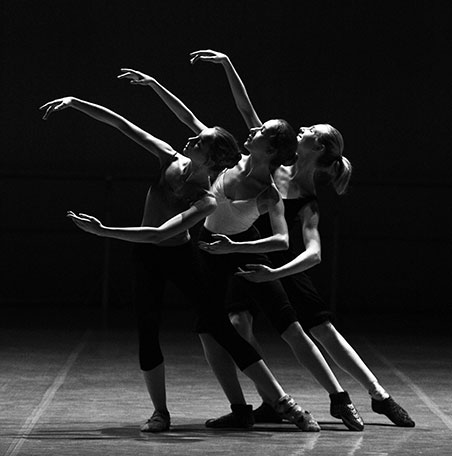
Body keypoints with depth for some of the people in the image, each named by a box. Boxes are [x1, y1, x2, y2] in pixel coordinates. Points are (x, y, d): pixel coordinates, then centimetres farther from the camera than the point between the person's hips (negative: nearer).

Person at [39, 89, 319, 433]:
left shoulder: (206, 202, -27)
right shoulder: (171, 160, -13)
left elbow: (158, 233, -35)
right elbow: (122, 125, -11)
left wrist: (103, 231, -38)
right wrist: (74, 103, -16)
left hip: (179, 256, -4)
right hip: (147, 258, 4)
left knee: (220, 327, -9)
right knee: (147, 332, -5)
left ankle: (282, 400, -5)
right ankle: (160, 412, 8)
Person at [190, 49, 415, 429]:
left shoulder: (308, 205, -21)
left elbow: (314, 254, -36)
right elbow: (247, 111, -7)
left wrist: (274, 273, -50)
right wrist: (227, 65, -12)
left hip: (283, 268, -4)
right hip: (245, 261, 4)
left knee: (324, 331, -4)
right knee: (240, 324, -17)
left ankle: (379, 395, 5)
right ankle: (271, 403, -10)